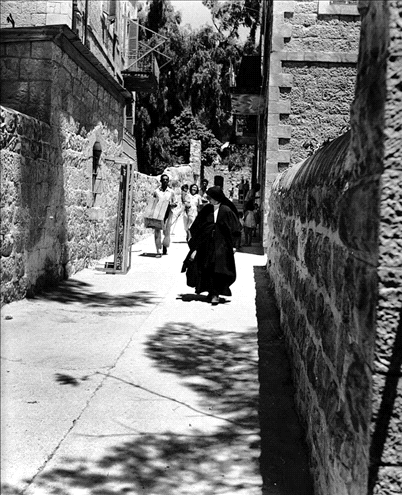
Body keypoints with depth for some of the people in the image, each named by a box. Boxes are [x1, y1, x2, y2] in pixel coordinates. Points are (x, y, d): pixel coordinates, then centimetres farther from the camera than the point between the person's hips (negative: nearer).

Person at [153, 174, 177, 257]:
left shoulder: (171, 192, 7)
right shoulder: (156, 191, 7)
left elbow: (175, 203, 12)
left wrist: (172, 205, -10)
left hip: (168, 213, 0)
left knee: (167, 231, -2)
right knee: (157, 232, -5)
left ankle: (165, 246, 25)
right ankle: (158, 251, -2)